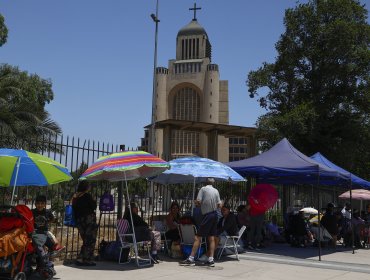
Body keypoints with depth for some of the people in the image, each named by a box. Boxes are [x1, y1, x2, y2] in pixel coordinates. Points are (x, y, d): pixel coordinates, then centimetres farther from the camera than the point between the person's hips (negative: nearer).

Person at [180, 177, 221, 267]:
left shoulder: (203, 189, -7)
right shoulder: (216, 191, 8)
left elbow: (198, 201, -14)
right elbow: (219, 205, 6)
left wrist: (196, 202, 8)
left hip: (207, 215, -6)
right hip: (214, 214, 6)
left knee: (198, 238, -5)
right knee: (211, 238, 10)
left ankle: (191, 259, -6)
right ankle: (211, 259, 10)